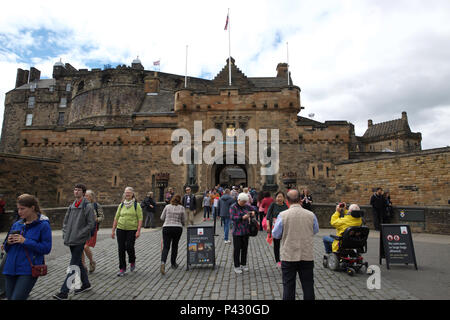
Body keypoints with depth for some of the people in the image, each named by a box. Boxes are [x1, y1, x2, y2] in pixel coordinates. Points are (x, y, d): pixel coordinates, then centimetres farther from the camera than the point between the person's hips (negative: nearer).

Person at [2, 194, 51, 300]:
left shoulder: (43, 225, -9)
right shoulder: (16, 224, 9)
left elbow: (46, 249, -14)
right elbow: (6, 248, 17)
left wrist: (25, 241, -18)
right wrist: (8, 242, -6)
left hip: (28, 271, -6)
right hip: (10, 269, 6)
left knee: (17, 298, -10)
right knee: (10, 297, 15)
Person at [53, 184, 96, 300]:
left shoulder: (88, 206, -11)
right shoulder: (71, 206, 10)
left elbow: (91, 224, -14)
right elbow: (65, 222, 18)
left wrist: (78, 235, -15)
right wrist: (65, 235, 6)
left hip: (80, 241, -7)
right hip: (71, 241, 8)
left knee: (73, 266, -4)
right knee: (78, 263, 17)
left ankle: (64, 292, 3)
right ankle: (86, 284, 31)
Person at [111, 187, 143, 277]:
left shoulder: (136, 205, -2)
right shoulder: (121, 205, 9)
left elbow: (140, 218, -6)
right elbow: (116, 218, 11)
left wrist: (138, 231, -13)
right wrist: (113, 230, 8)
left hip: (132, 229, -3)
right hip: (121, 229, 3)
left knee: (129, 247, -7)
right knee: (121, 249, 4)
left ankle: (132, 262, 24)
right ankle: (122, 268, 18)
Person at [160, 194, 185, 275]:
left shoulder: (167, 206, 0)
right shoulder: (182, 208, -1)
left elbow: (162, 218, 7)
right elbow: (183, 221, 4)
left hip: (167, 228, 0)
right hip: (178, 228, 0)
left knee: (166, 247, 2)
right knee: (175, 246, 19)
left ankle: (163, 262, -20)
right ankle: (173, 263, 27)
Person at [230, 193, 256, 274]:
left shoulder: (246, 206, 6)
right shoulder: (233, 207, -9)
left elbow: (253, 209, 22)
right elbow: (232, 217, -20)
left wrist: (253, 212, 0)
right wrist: (242, 217, -29)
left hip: (246, 231, 5)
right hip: (237, 232, -5)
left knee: (244, 248, 14)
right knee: (237, 249, 1)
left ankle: (243, 264, 29)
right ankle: (236, 266, 14)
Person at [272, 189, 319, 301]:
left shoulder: (283, 215, -14)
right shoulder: (311, 215, -7)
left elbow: (275, 234, -5)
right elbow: (316, 230, 10)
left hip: (289, 257, -2)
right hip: (307, 256, 2)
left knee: (288, 285, 10)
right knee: (308, 284, 16)